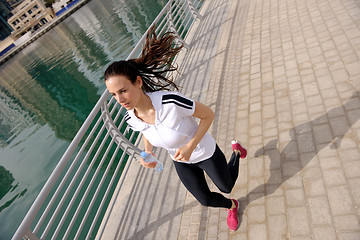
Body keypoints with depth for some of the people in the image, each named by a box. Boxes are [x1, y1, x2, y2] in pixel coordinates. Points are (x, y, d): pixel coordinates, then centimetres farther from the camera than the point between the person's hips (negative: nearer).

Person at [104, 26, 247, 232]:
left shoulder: (170, 102, -40)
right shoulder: (131, 118, -21)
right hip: (181, 161, 4)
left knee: (227, 187, 24)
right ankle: (232, 207, 58)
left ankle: (236, 151, 52)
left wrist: (190, 146, -32)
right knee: (206, 200, 22)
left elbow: (209, 114, -24)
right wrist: (148, 153, -16)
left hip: (205, 153, -4)